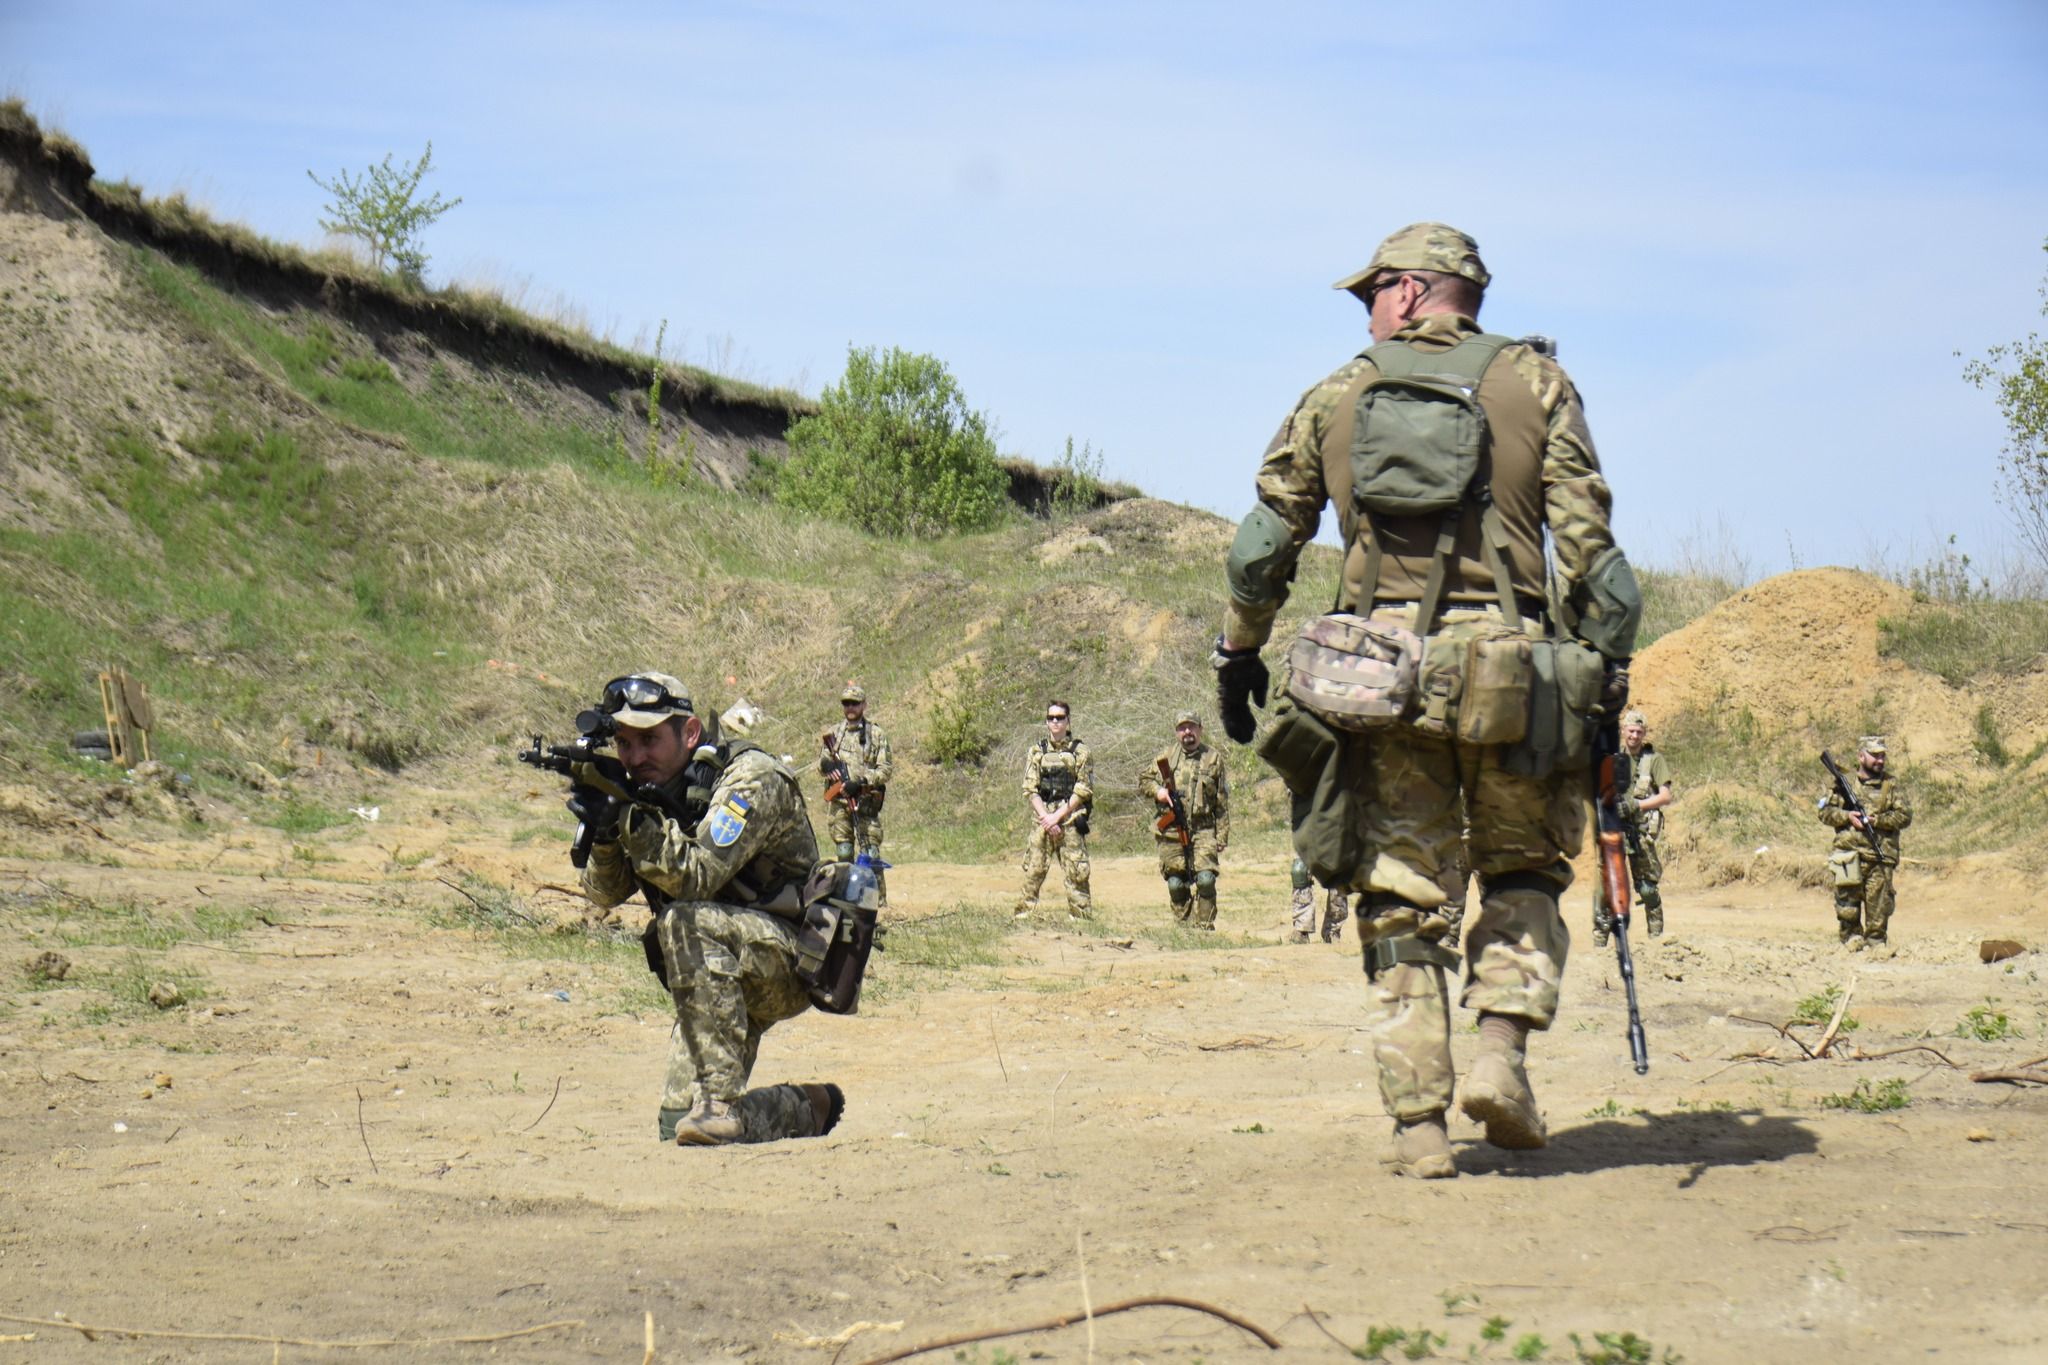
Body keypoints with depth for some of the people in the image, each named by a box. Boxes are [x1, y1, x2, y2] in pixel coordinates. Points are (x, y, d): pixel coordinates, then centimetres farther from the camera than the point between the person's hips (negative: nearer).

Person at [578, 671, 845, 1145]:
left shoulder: (751, 778, -17)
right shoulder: (653, 788, 4)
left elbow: (697, 877, -30)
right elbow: (604, 892, -2)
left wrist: (633, 819, -38)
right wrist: (603, 829, -21)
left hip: (792, 962, -7)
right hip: (723, 979, 7)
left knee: (685, 923, -34)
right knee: (678, 1124, -3)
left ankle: (720, 1101, -31)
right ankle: (805, 1110, 24)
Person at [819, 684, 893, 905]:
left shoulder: (876, 734, 2)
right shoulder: (834, 733, 13)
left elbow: (886, 768, -3)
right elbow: (821, 763, 16)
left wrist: (861, 782, -16)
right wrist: (826, 764, -10)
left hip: (867, 801, -3)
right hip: (840, 802, 3)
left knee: (870, 851, -7)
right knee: (844, 853, 5)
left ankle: (878, 897, -4)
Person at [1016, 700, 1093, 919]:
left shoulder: (1080, 751, 4)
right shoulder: (1037, 751, 11)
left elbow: (1083, 791, -2)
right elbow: (1030, 789, 5)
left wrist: (1057, 816, -9)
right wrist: (1045, 818, -8)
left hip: (1070, 819, -2)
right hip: (1042, 819, 2)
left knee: (1076, 872, -4)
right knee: (1033, 869, -3)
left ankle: (1080, 915, -2)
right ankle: (1023, 913, 0)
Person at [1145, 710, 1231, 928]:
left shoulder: (1214, 758, 7)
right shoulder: (1166, 755, 10)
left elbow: (1222, 803, 6)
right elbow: (1143, 780, 19)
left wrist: (1222, 837, 0)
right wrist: (1157, 790, -4)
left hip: (1203, 831, -2)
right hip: (1171, 832, 2)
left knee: (1205, 879, -15)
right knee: (1176, 884, 3)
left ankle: (1202, 927, -10)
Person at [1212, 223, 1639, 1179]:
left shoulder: (1338, 395, 12)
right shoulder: (1533, 382, 8)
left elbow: (1263, 542, 13)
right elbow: (1587, 538, -1)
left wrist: (1239, 652, 23)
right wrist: (1609, 664, 1)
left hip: (1378, 662, 1)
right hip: (1508, 662, -1)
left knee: (1398, 896, 6)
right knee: (1523, 867, 17)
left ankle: (1418, 1124, 1)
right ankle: (1502, 1049, -3)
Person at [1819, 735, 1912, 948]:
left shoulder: (1891, 785, 8)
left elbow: (1905, 816, 1)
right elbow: (1826, 812, 7)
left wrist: (1876, 820, -11)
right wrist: (1847, 816, -11)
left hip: (1880, 859, 0)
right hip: (1849, 855, 0)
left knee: (1878, 906, -1)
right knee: (1847, 902, 1)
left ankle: (1876, 945, 7)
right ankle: (1851, 938, 16)